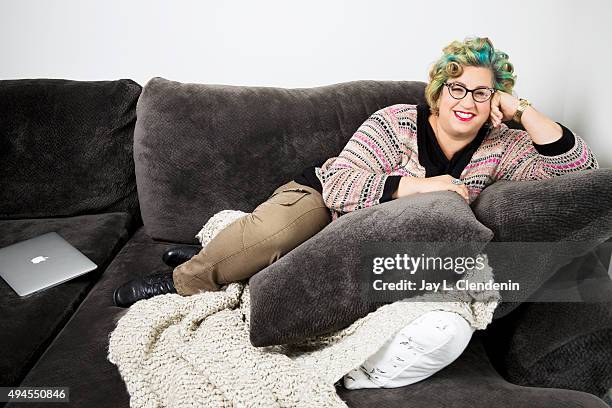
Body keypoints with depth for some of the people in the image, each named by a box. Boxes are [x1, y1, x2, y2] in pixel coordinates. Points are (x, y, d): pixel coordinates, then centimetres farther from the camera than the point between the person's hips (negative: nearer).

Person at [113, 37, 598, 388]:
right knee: (274, 231, -35)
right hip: (327, 198, -4)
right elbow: (340, 184, -25)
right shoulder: (397, 123, -16)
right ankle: (187, 278, -6)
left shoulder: (498, 147, -3)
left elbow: (579, 164, -8)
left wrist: (522, 111, -17)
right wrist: (416, 185, -32)